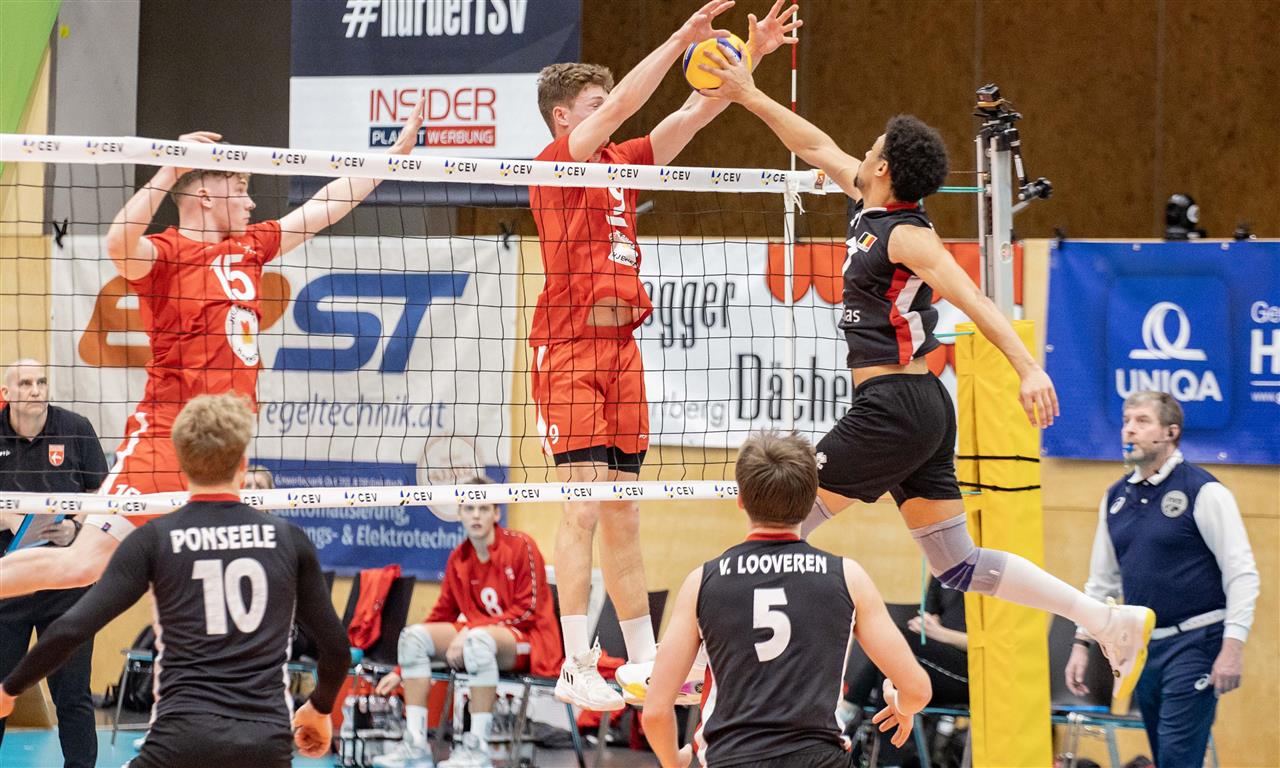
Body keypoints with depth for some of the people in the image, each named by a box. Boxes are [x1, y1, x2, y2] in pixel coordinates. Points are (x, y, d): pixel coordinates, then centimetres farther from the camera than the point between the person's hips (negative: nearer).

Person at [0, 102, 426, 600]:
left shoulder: (246, 249, 16)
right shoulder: (165, 252, -6)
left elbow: (324, 208, 26)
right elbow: (119, 245, -29)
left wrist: (396, 152, 31)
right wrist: (170, 171, -27)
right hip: (164, 440, -8)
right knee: (84, 564, -16)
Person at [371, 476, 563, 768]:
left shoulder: (520, 547, -8)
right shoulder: (458, 559, 8)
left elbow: (528, 611, -13)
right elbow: (441, 616, 12)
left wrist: (470, 632, -21)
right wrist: (402, 672, 7)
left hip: (526, 641, -6)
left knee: (479, 640, -39)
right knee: (413, 635, -12)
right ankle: (415, 744, -18)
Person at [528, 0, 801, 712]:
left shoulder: (622, 164, 16)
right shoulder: (557, 164, -4)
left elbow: (694, 113, 15)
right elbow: (619, 105, -17)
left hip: (621, 347, 7)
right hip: (569, 351, -7)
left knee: (623, 516, 11)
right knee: (585, 508, -12)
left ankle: (643, 660, 15)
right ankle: (577, 670, -13)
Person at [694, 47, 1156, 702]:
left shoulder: (905, 235, -12)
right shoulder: (872, 210, 13)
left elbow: (972, 299, -23)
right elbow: (818, 147, 26)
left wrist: (1028, 368, -34)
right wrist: (749, 95, 25)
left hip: (893, 406, -9)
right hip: (924, 410, 9)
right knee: (957, 566, 8)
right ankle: (1111, 622, 4)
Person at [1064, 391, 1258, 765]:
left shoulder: (1203, 492, -9)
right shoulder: (1116, 497, 11)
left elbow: (1242, 573, -12)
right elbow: (1102, 580, 20)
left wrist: (1232, 647, -19)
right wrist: (1082, 643, 13)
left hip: (1194, 642, -7)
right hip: (1144, 646, 7)